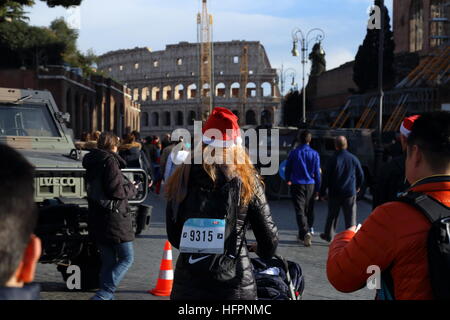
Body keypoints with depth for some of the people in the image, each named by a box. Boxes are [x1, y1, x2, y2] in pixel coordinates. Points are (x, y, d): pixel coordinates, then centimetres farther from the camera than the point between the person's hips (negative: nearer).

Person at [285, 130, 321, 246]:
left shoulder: (294, 153, -4)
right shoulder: (314, 154, -2)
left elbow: (288, 168, 6)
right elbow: (317, 173, 1)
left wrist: (288, 180, 26)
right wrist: (317, 189, 10)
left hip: (297, 185, -2)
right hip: (310, 185, 2)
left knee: (300, 210, -4)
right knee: (309, 210, 15)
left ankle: (305, 232, -24)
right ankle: (304, 234, 25)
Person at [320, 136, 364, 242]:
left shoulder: (333, 159, -8)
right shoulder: (353, 159, 0)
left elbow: (326, 177, -7)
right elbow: (361, 175, 10)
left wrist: (323, 192, 2)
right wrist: (358, 186, 28)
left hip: (334, 193, -1)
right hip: (350, 192, 1)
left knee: (332, 215, 13)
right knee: (350, 216, 3)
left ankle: (329, 235, 25)